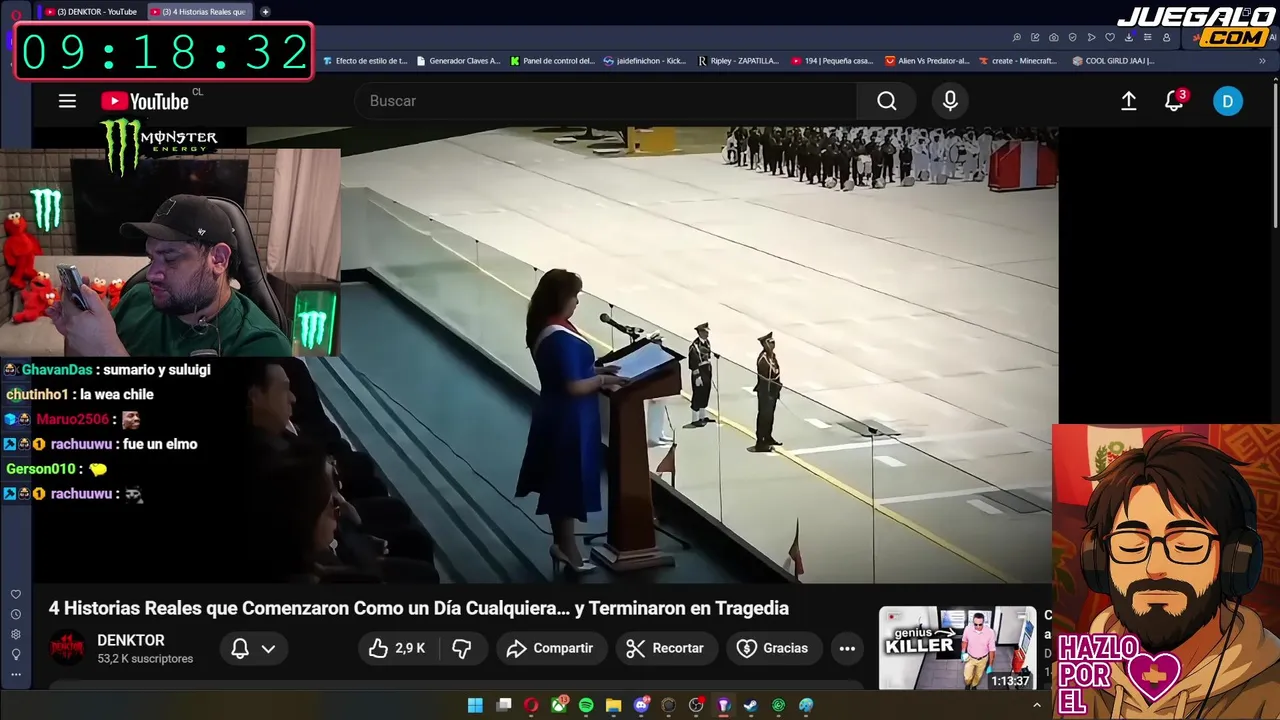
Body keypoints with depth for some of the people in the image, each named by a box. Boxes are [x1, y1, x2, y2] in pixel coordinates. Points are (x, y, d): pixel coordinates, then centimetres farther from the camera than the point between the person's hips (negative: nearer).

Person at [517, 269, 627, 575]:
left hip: (554, 415, 10)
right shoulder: (562, 338, -27)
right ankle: (568, 550, 15)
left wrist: (595, 369, 10)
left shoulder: (543, 329, 4)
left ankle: (562, 543, 30)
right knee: (568, 484, 3)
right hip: (569, 420, -10)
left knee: (557, 482, 18)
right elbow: (574, 386, -27)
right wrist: (602, 380, -12)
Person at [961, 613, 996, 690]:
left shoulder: (990, 633, -30)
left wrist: (990, 666, -12)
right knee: (968, 677, 10)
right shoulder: (968, 629, -25)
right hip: (970, 658, 0)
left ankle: (974, 686, 55)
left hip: (982, 659, 0)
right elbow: (964, 641, -1)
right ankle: (967, 684, 47)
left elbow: (992, 650, -18)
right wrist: (963, 653, -4)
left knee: (978, 676, 22)